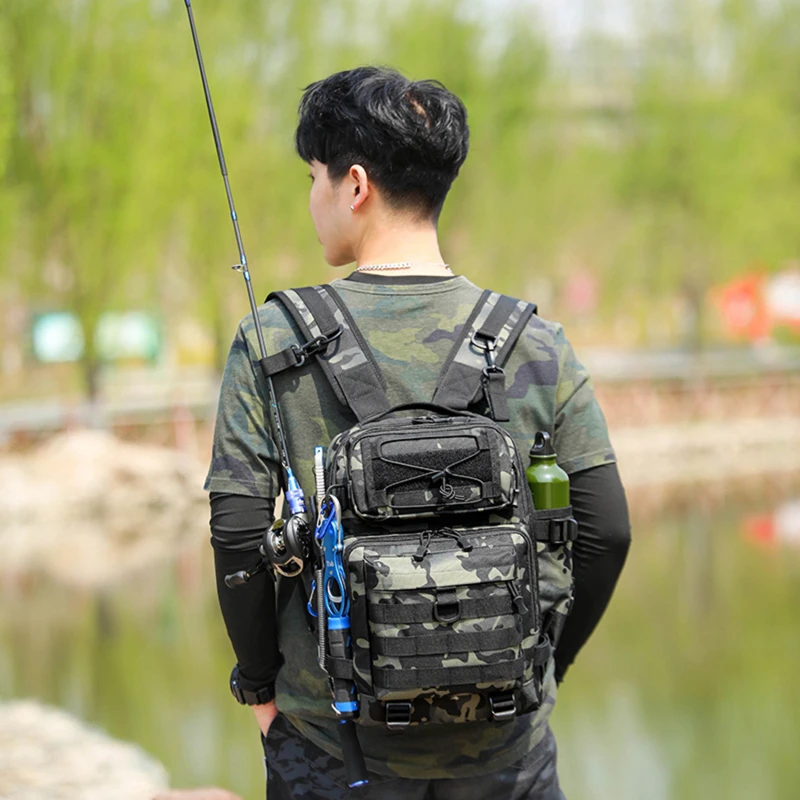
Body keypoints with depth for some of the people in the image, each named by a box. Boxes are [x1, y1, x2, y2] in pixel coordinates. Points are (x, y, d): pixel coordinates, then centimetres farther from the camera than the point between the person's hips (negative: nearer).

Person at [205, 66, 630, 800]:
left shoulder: (273, 343, -7)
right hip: (502, 740, 1)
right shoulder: (538, 345, -4)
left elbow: (238, 534, -10)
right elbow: (605, 532, -3)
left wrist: (262, 684, 4)